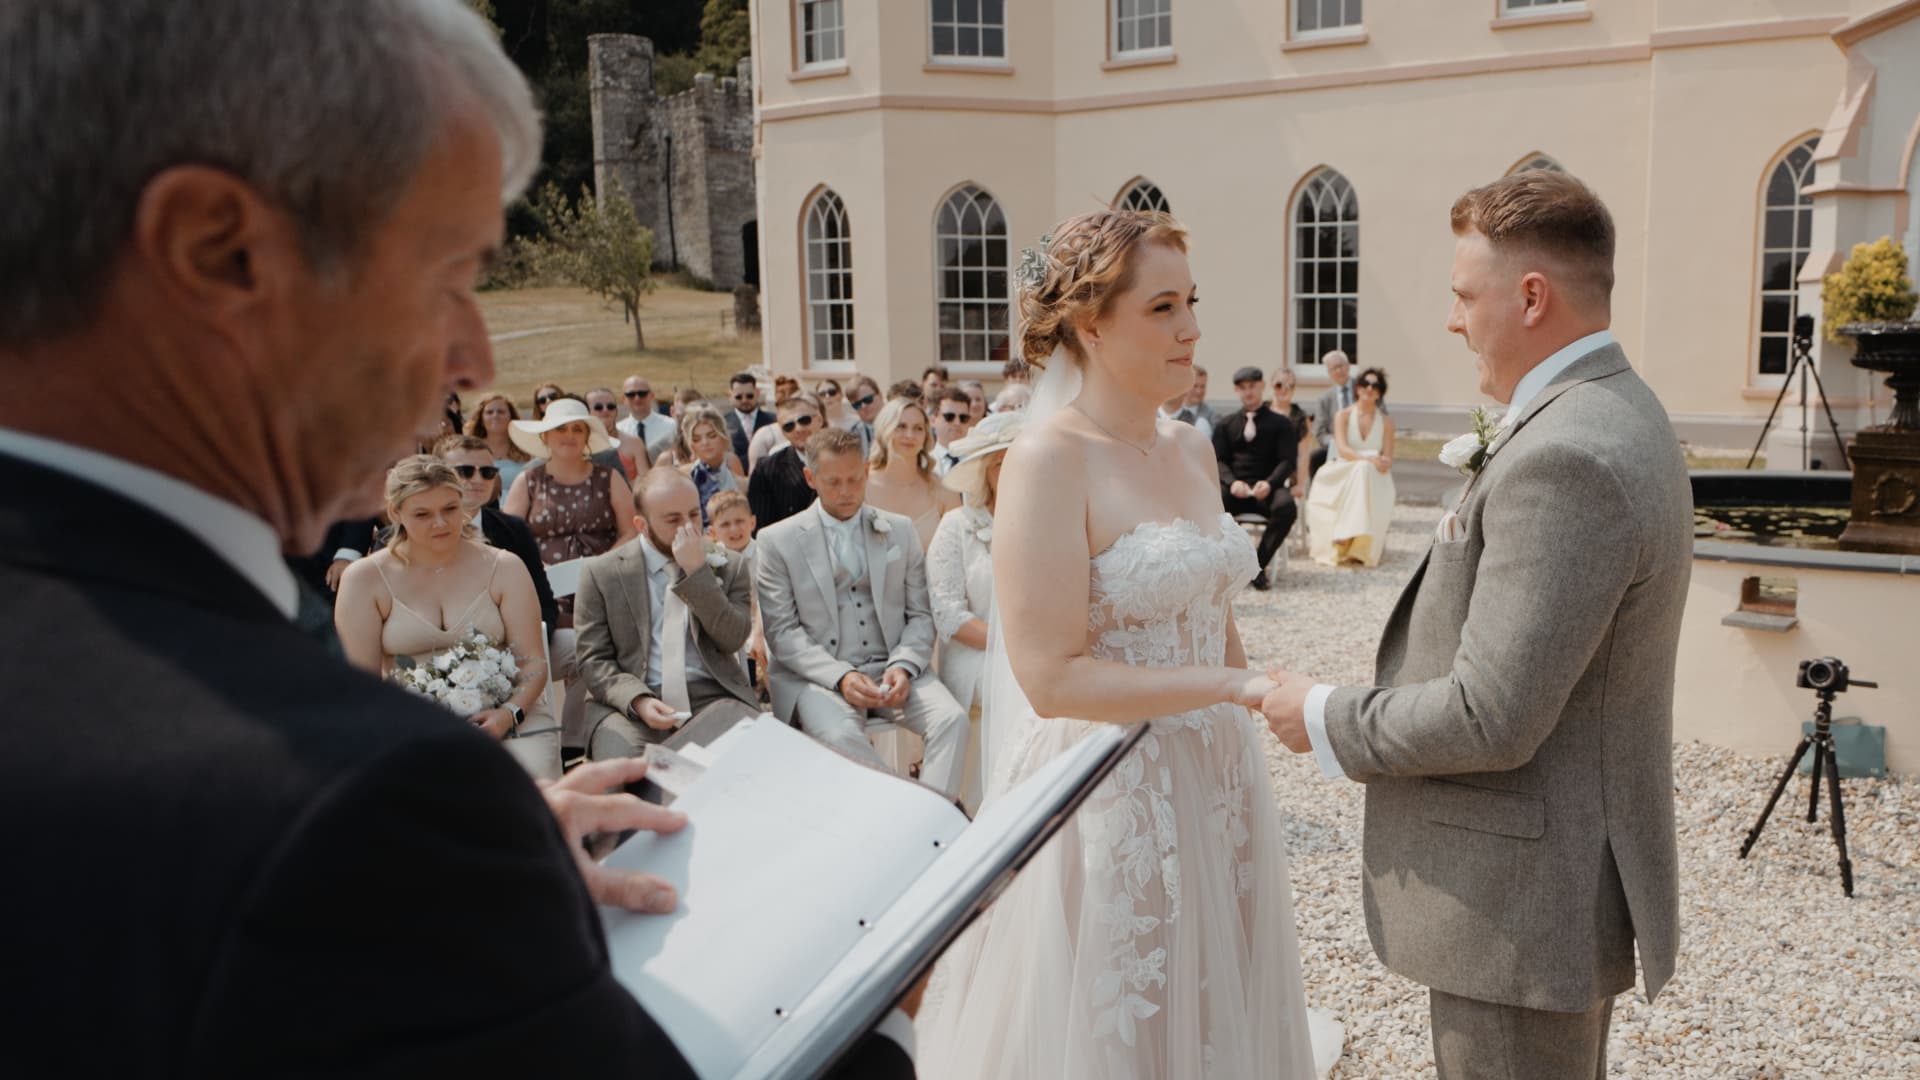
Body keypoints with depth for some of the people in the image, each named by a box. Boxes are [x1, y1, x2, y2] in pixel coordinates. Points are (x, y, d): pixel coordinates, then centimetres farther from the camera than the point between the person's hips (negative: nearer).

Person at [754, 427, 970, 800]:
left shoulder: (900, 531, 13)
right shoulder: (776, 541, 4)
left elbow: (921, 615, 12)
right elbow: (782, 631, -1)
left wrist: (903, 666, -9)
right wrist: (840, 676, -16)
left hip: (892, 670, 3)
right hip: (816, 676, -3)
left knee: (952, 719, -25)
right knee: (840, 735, -34)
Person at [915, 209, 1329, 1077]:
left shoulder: (1192, 450, 6)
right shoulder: (1049, 459, -17)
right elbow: (1051, 677, -21)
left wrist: (1246, 726, 13)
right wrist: (1239, 686, -20)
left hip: (1215, 793, 7)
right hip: (1109, 804, -7)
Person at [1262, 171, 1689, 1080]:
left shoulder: (1564, 458, -25)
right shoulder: (1615, 416, 8)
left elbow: (1492, 719, -26)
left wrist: (1325, 721, -13)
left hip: (1525, 907, -10)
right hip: (1574, 881, 10)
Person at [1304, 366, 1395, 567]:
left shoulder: (1386, 421, 10)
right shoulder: (1343, 416, 5)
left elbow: (1388, 459, 5)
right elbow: (1342, 449, -11)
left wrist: (1384, 463, -21)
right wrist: (1368, 459, -28)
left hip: (1374, 479, 2)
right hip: (1344, 475, -1)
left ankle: (1364, 547, -34)